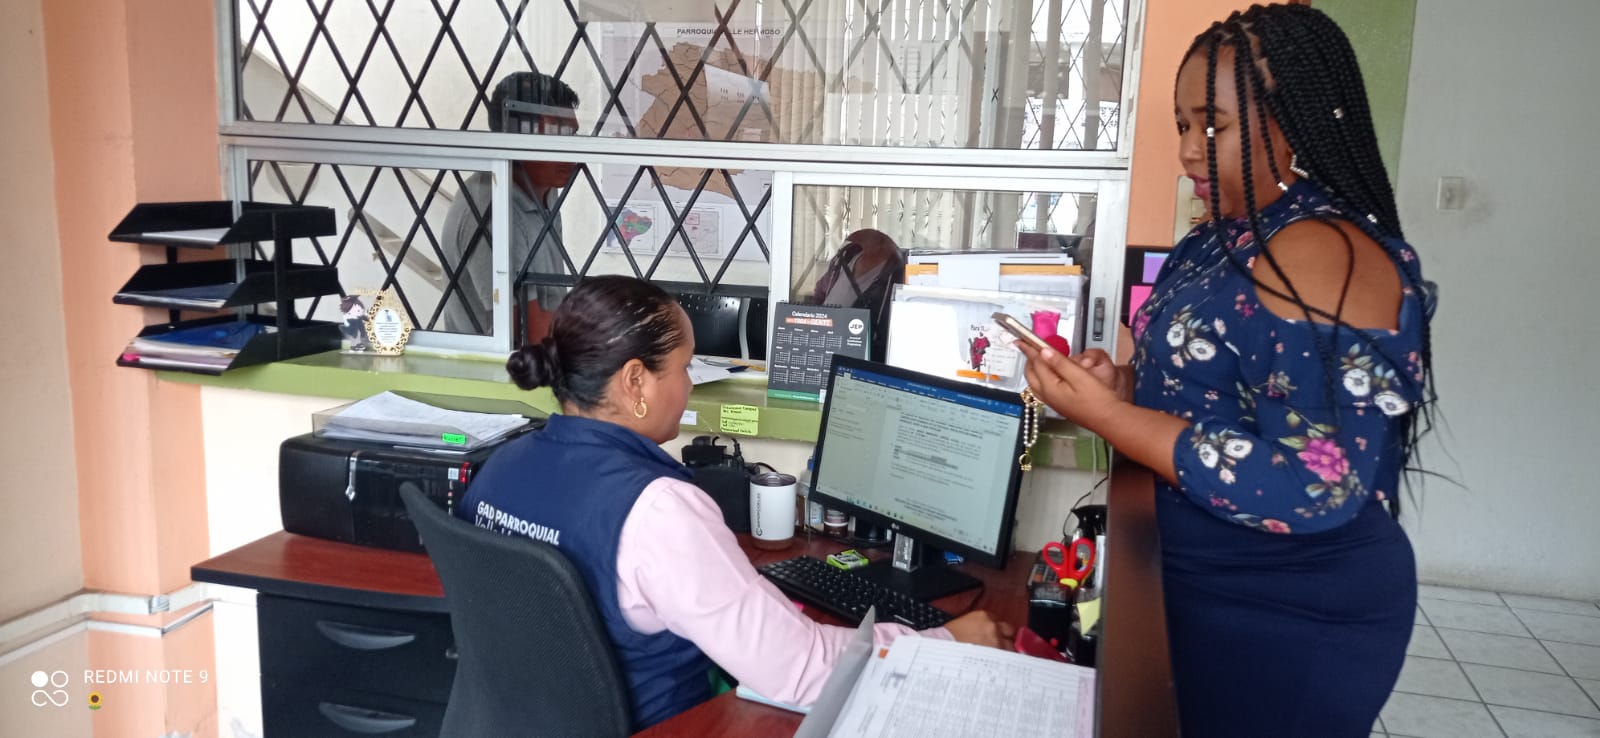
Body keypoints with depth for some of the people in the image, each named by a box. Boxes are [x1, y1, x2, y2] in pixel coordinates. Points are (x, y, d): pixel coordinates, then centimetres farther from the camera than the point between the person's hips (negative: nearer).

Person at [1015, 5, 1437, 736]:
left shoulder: (1324, 258, -24)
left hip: (1291, 620, -9)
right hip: (1218, 585, 9)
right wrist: (1126, 384, -5)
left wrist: (1105, 415, -27)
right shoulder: (1240, 238, 6)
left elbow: (1311, 488, -29)